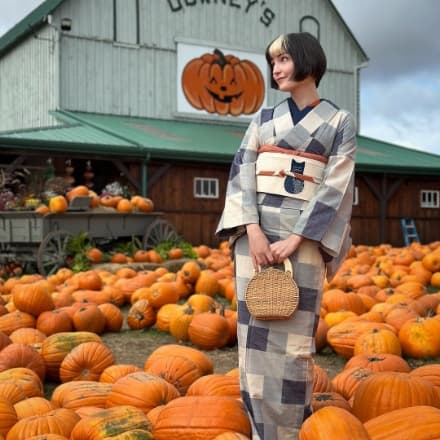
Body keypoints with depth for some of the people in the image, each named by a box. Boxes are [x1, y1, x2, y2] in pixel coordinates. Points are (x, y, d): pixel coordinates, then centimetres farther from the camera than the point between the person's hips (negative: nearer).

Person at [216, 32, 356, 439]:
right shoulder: (264, 118, 14)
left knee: (293, 338, -4)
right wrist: (253, 231, -12)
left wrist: (295, 240, -14)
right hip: (256, 231, 3)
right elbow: (242, 174, 4)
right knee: (256, 332, 1)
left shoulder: (340, 122, 4)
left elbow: (335, 187, -5)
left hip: (304, 234, -3)